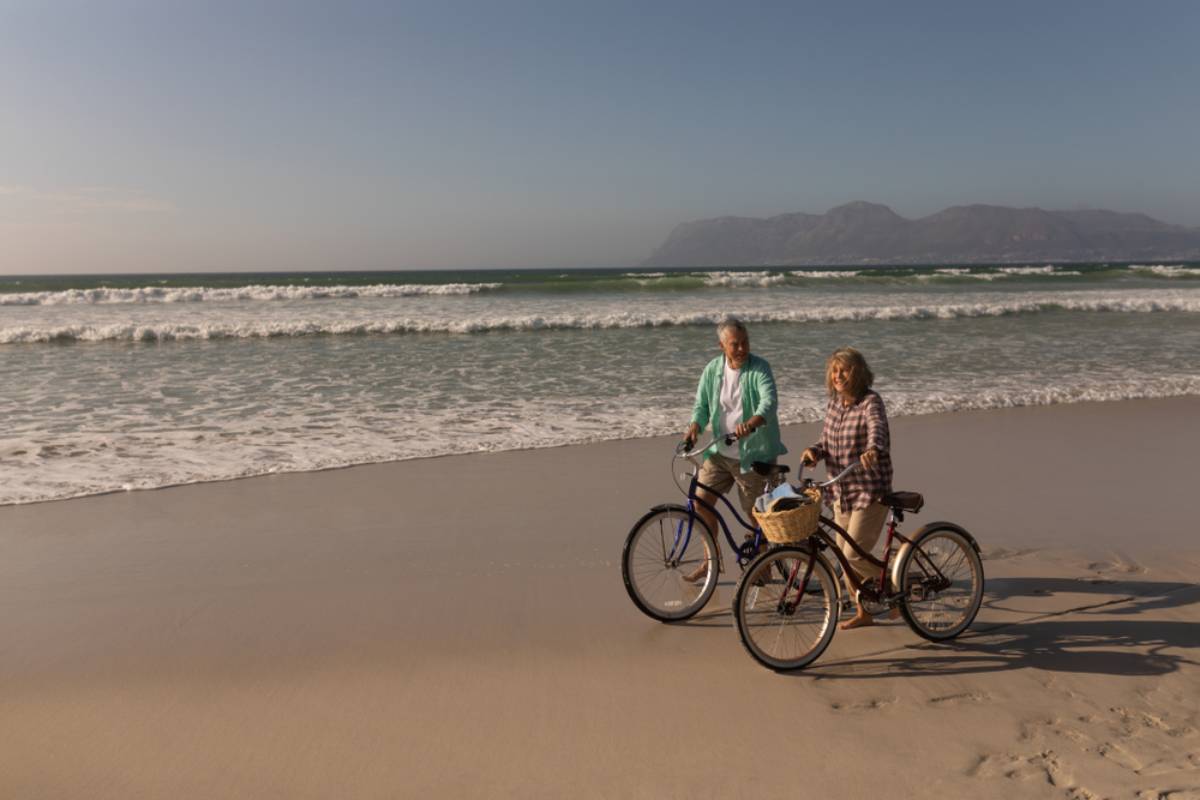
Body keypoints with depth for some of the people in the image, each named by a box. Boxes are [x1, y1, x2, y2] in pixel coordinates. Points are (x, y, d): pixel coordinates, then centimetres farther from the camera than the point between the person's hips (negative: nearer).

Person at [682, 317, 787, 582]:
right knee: (701, 502, 2)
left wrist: (751, 423, -48)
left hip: (753, 454, -4)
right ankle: (711, 559, 23)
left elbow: (769, 401, -28)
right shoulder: (712, 370, 2)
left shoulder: (759, 368, -12)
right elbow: (702, 404, 5)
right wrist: (694, 427, -17)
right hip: (720, 451, 5)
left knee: (755, 515, 5)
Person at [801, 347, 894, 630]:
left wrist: (873, 450, -55)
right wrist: (814, 451, -11)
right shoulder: (834, 403, 7)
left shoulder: (870, 402, -14)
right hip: (842, 493, 7)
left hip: (870, 492, -7)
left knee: (855, 555, -10)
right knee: (845, 557, 11)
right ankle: (864, 612, 29)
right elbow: (827, 440, 12)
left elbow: (878, 428, -34)